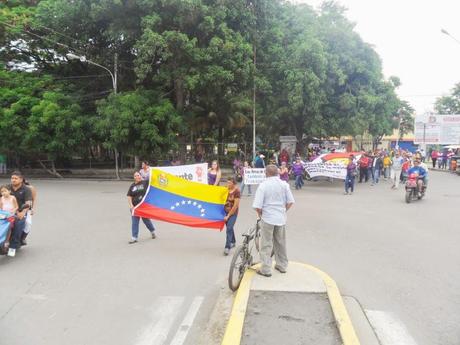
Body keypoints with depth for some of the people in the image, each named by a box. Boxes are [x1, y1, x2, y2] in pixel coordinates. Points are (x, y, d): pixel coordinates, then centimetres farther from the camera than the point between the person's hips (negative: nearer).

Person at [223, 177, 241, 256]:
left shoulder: (237, 192, -16)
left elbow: (235, 206, -16)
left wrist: (228, 216, -14)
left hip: (233, 213, -6)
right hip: (225, 211, 6)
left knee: (229, 228, -15)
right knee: (229, 228, 18)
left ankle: (227, 247, -13)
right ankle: (233, 242, 38)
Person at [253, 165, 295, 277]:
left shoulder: (263, 185, -13)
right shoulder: (284, 184, -1)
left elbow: (257, 206, -16)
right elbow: (290, 202, 2)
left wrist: (260, 215, 3)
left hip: (267, 218, -4)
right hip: (281, 218, 4)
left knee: (266, 245, 6)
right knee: (281, 243, 19)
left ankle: (266, 269, 9)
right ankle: (282, 266, 30)